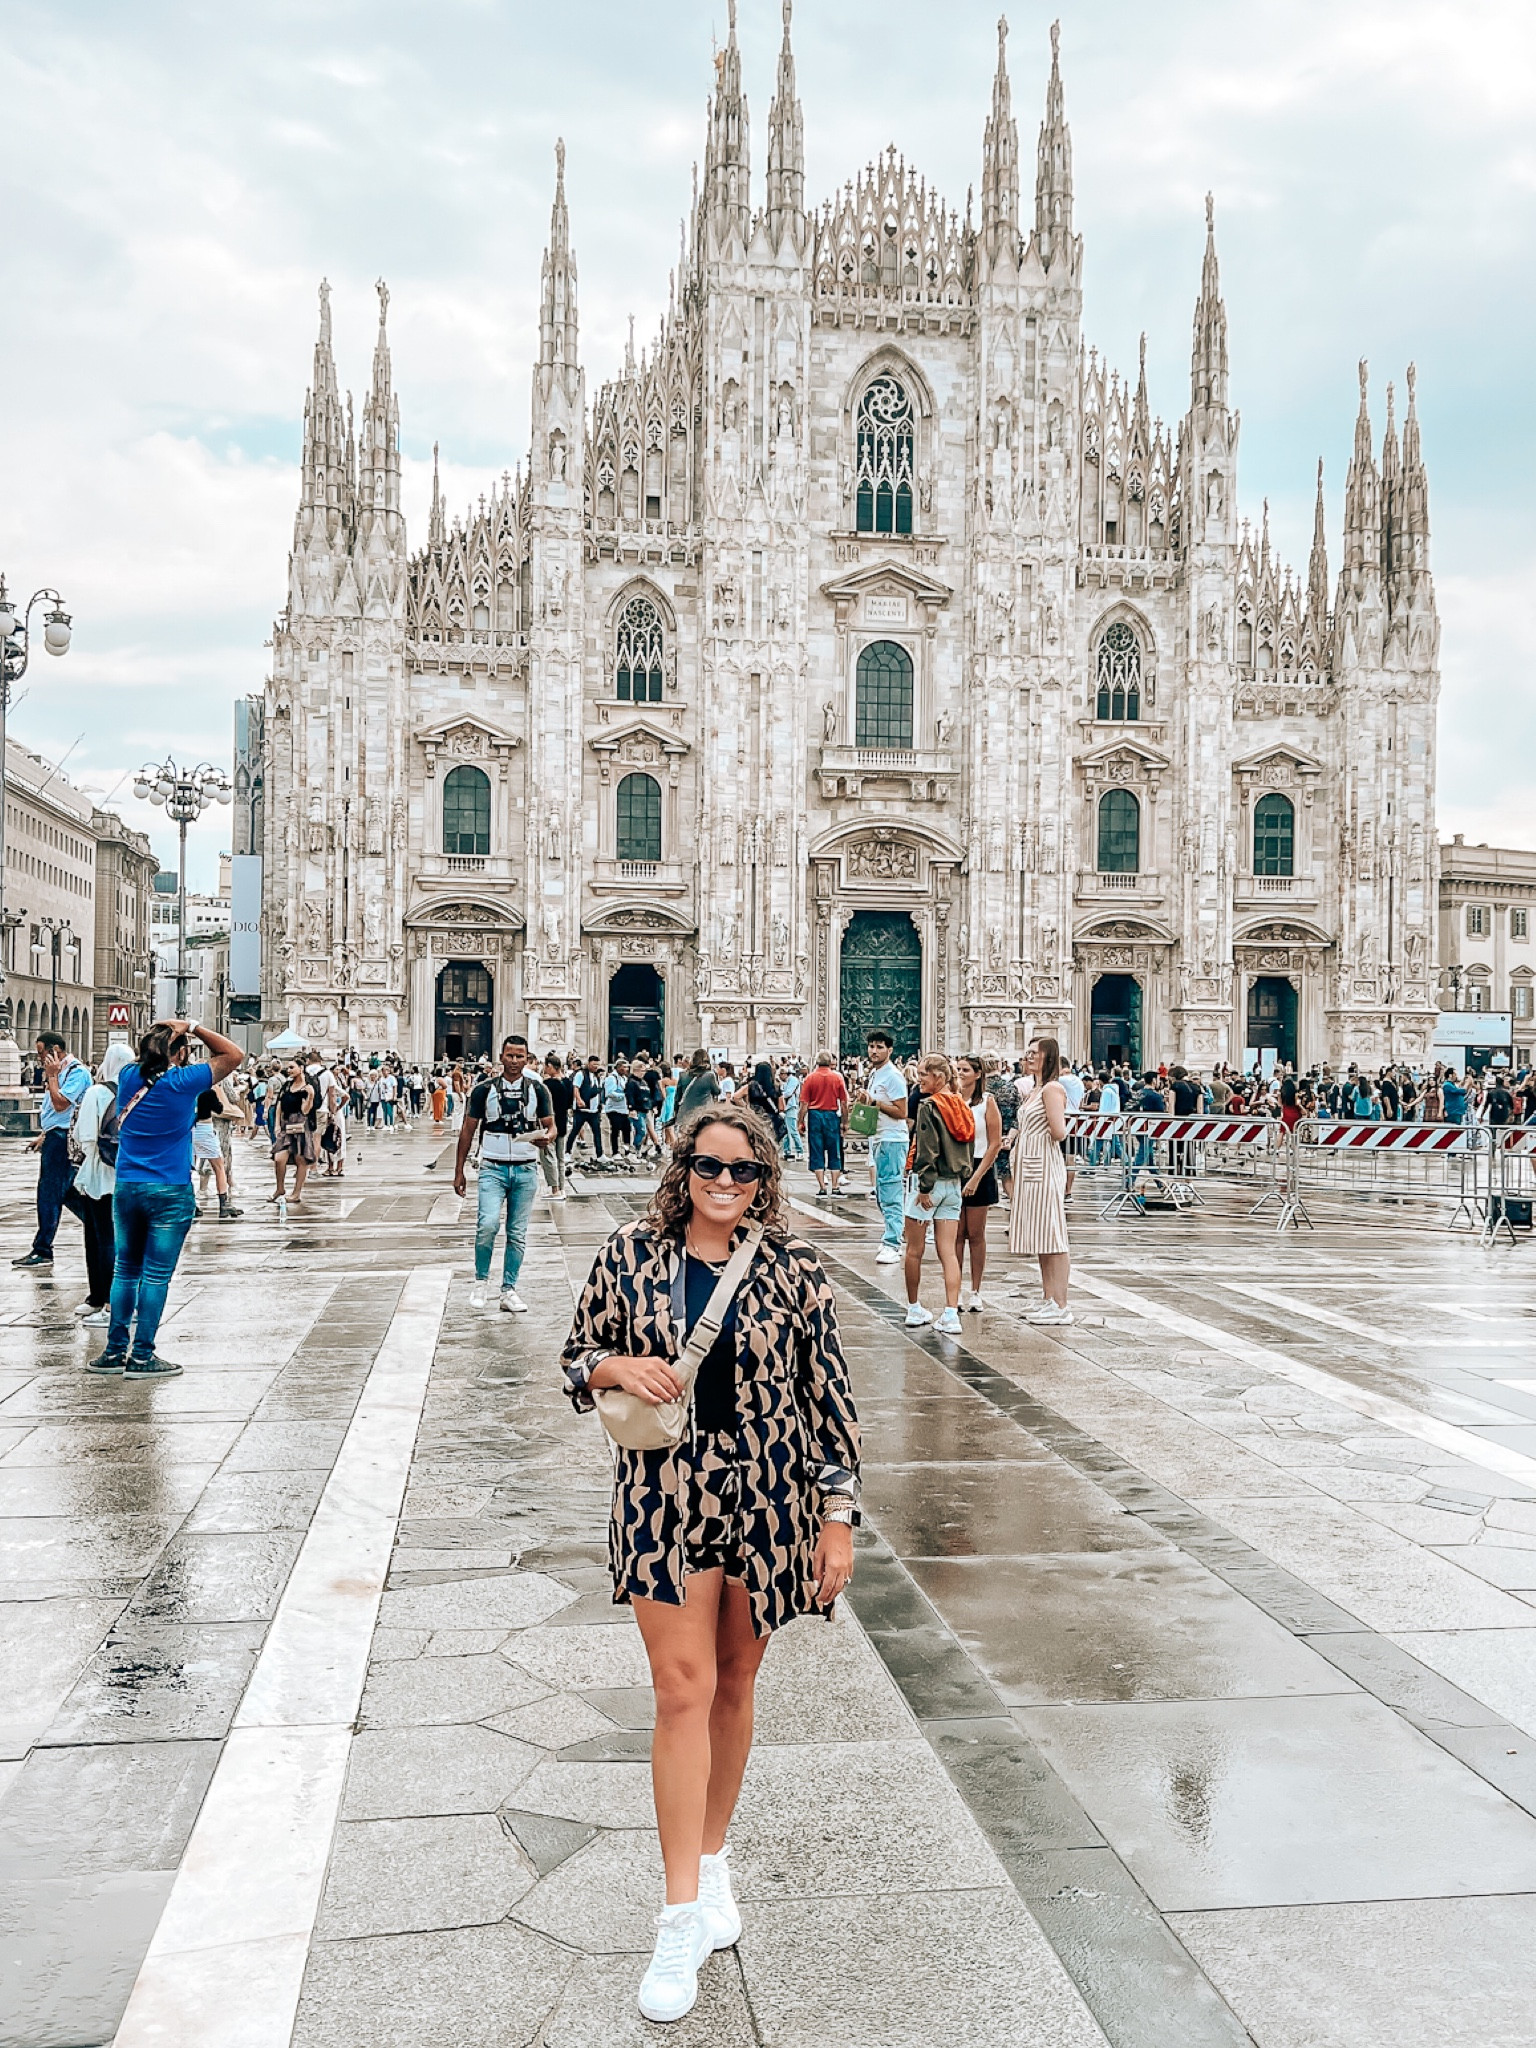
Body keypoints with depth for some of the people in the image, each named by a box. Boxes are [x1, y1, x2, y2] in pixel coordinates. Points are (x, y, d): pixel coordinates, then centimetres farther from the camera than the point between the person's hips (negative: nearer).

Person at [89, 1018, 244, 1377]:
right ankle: (142, 1357, 2)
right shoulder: (182, 1081, -11)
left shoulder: (129, 1076, 3)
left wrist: (163, 1031, 12)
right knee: (156, 1276, 0)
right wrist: (194, 1028, -2)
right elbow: (234, 1055, -2)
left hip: (126, 1188, 5)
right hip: (170, 1193, -5)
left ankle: (115, 1351, 17)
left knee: (125, 1270, 13)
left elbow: (143, 1058, 28)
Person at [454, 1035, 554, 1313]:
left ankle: (509, 1290, 15)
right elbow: (468, 1130, 6)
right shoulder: (484, 1089, 2)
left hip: (526, 1169, 2)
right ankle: (480, 1280, 3)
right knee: (487, 1224, -19)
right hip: (493, 1167, -2)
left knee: (518, 1233, 5)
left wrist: (547, 1137, -19)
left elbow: (551, 1126, 7)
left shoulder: (538, 1090, 5)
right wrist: (459, 1171, 3)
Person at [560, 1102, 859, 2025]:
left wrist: (839, 1516, -3)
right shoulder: (630, 1254, -2)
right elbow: (578, 1354, 9)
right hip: (664, 1496, 0)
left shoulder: (792, 1267, -5)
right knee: (683, 1686, -4)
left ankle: (714, 1858, 36)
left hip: (768, 1498, 1)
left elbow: (828, 1393, -2)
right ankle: (685, 1916, 5)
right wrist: (617, 1367, -15)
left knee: (734, 1682, 14)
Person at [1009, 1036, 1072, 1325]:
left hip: (1045, 1168, -10)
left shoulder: (1052, 1089, -11)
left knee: (1052, 1236, -8)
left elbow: (1059, 1132, -21)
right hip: (1030, 1168, 10)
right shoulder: (1034, 1091, 18)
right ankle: (1049, 1300, 17)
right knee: (1041, 1236, 12)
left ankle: (1060, 1306, -6)